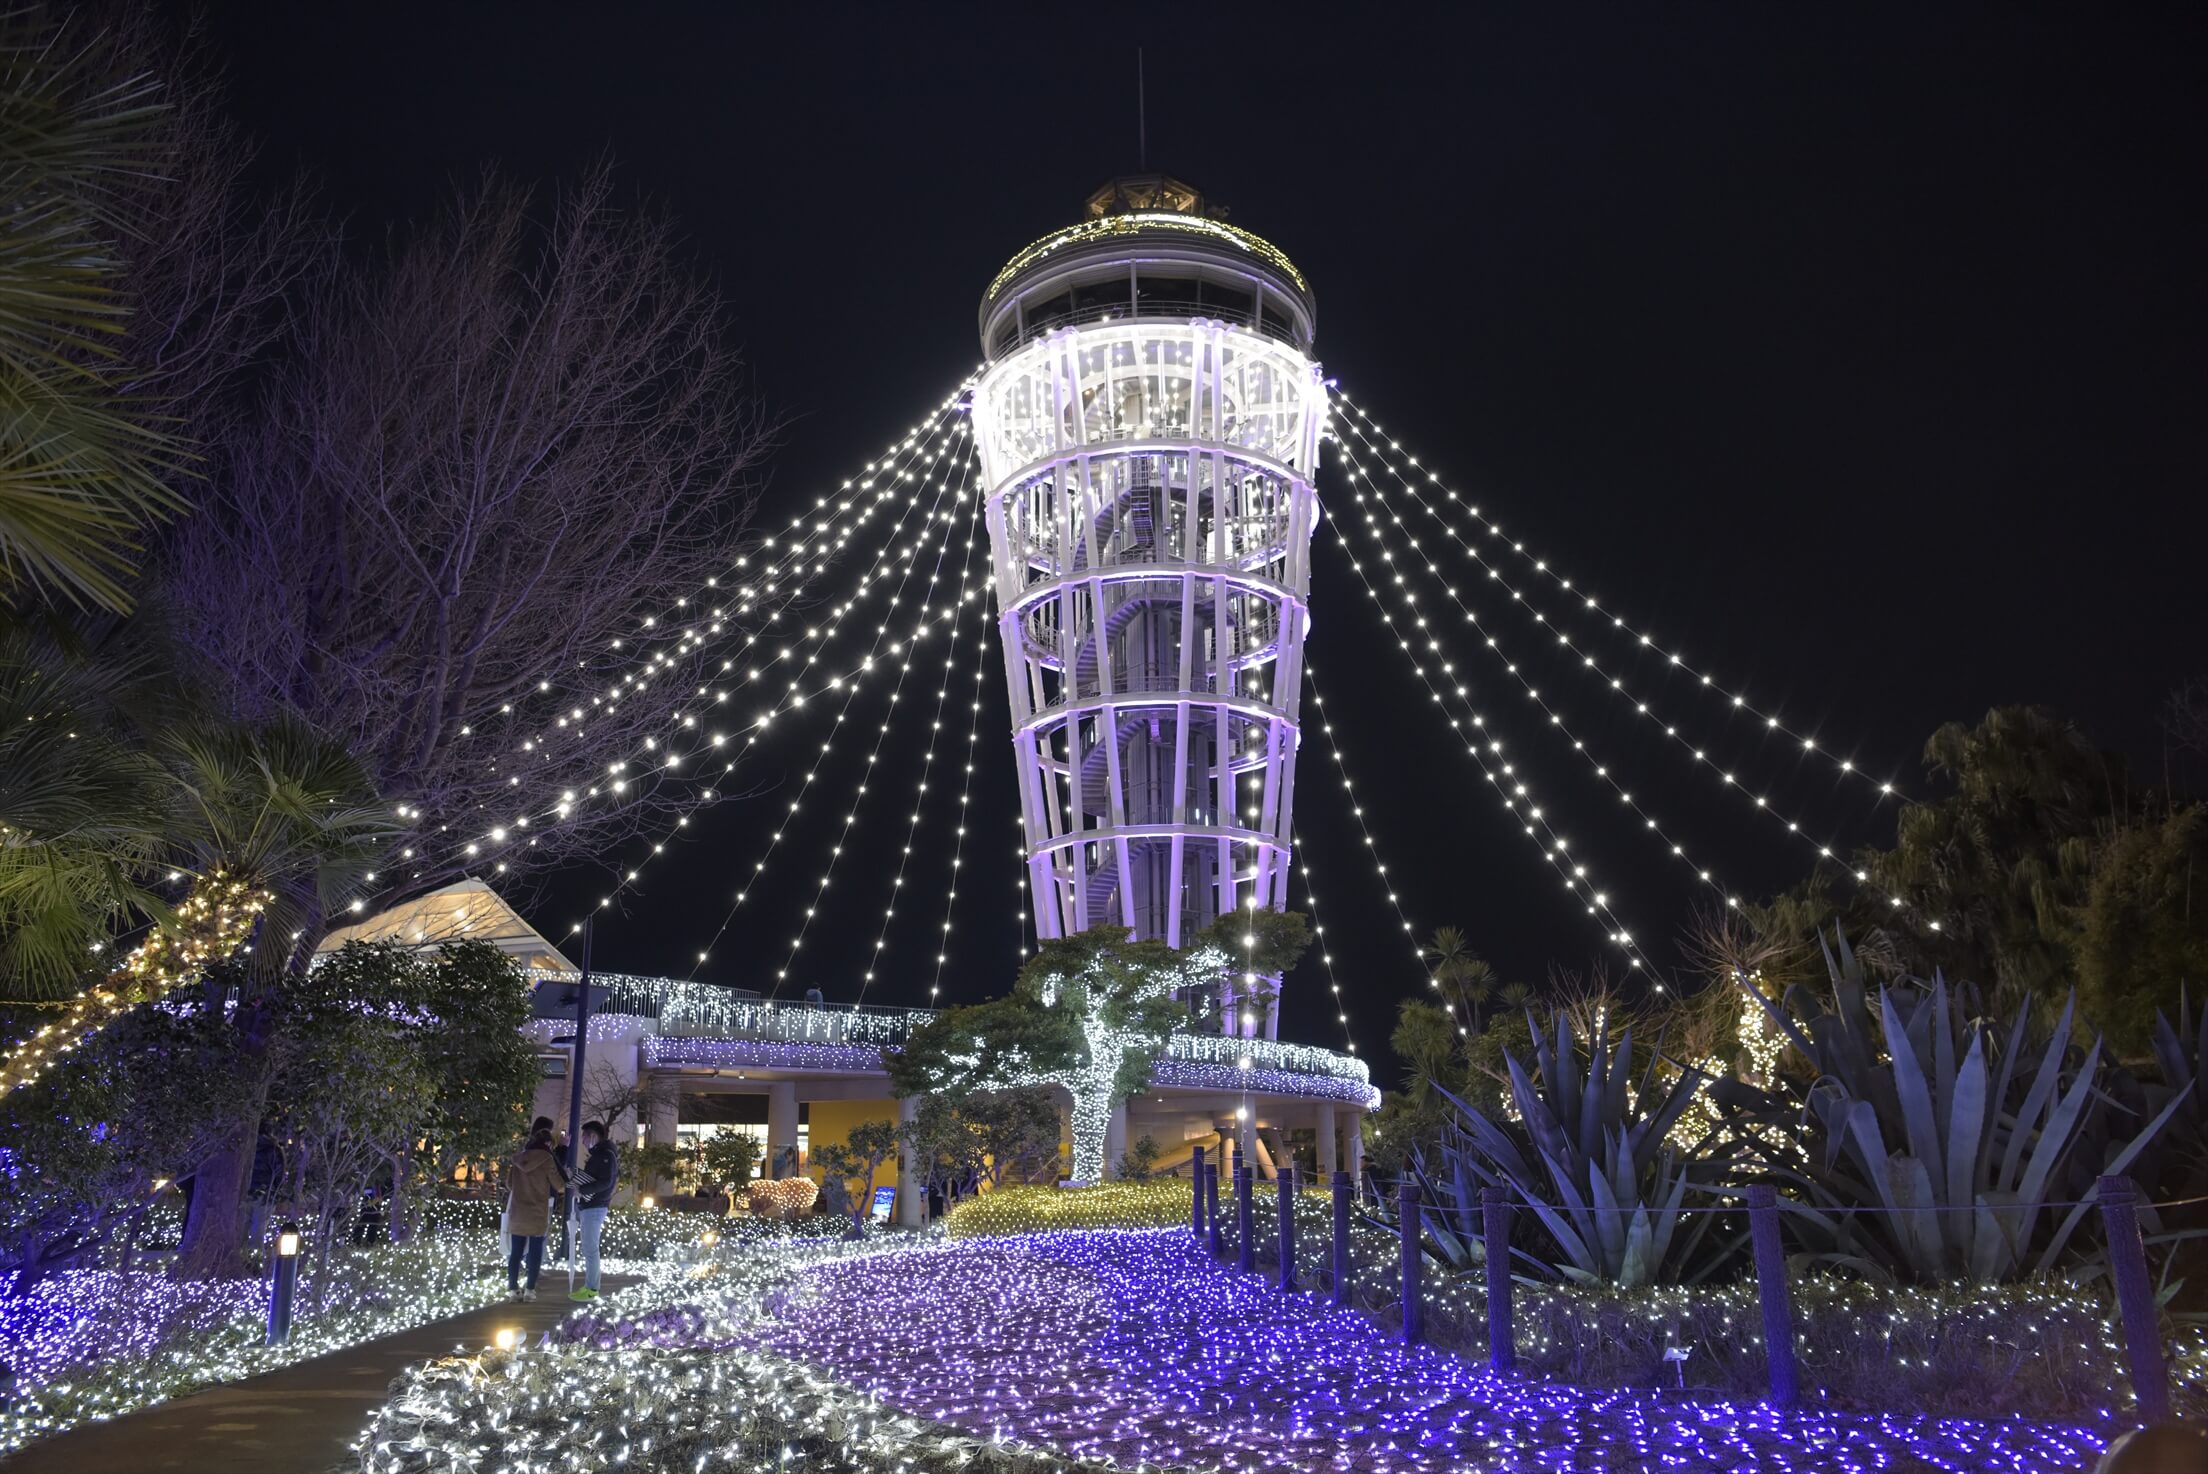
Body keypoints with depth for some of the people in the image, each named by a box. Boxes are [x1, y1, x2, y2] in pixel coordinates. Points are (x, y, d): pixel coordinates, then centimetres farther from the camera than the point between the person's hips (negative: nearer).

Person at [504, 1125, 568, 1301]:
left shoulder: (518, 1159, 5)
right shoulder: (547, 1159, -9)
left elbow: (509, 1184, 13)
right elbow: (558, 1185, -4)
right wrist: (565, 1178, 17)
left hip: (517, 1212, 4)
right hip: (537, 1213, -4)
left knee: (516, 1251, 9)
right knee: (535, 1251, 3)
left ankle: (514, 1288, 9)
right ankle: (530, 1289, 1)